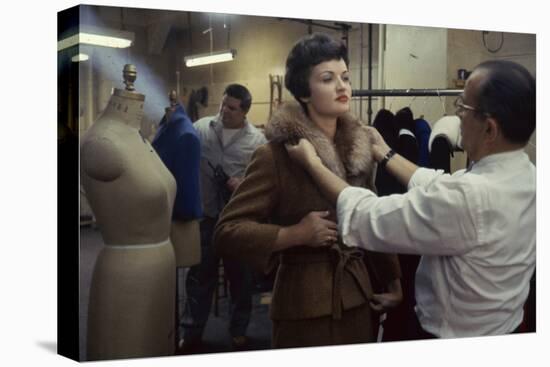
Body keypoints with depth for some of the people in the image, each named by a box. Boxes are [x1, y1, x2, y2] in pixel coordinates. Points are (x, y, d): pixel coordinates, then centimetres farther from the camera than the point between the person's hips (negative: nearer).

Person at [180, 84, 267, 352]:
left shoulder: (257, 139, -4)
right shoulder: (200, 128, -1)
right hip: (205, 214, 1)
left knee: (240, 275, 11)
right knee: (200, 274, 10)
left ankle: (239, 331, 28)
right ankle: (193, 332, 22)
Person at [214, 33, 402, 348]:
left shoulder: (360, 148, 6)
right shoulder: (276, 154, -12)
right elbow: (227, 232, -14)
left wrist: (392, 279, 11)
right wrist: (296, 234, -22)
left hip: (360, 297, 6)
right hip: (307, 306, -5)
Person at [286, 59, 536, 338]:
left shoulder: (470, 197, -35)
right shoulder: (523, 175, -8)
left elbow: (369, 218, -25)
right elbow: (437, 190, 3)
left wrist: (312, 163, -14)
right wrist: (384, 154, 9)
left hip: (452, 335, -7)